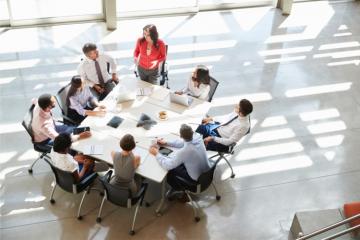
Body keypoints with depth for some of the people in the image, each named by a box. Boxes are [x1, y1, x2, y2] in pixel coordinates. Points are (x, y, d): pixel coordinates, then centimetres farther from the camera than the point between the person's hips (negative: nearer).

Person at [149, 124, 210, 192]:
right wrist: (166, 143, 7)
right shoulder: (198, 137, -16)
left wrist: (157, 154, -11)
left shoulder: (184, 151, -36)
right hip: (207, 173, 6)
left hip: (197, 179, -6)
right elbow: (184, 142, 5)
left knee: (170, 171, 12)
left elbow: (167, 165, -26)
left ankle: (178, 191, 36)